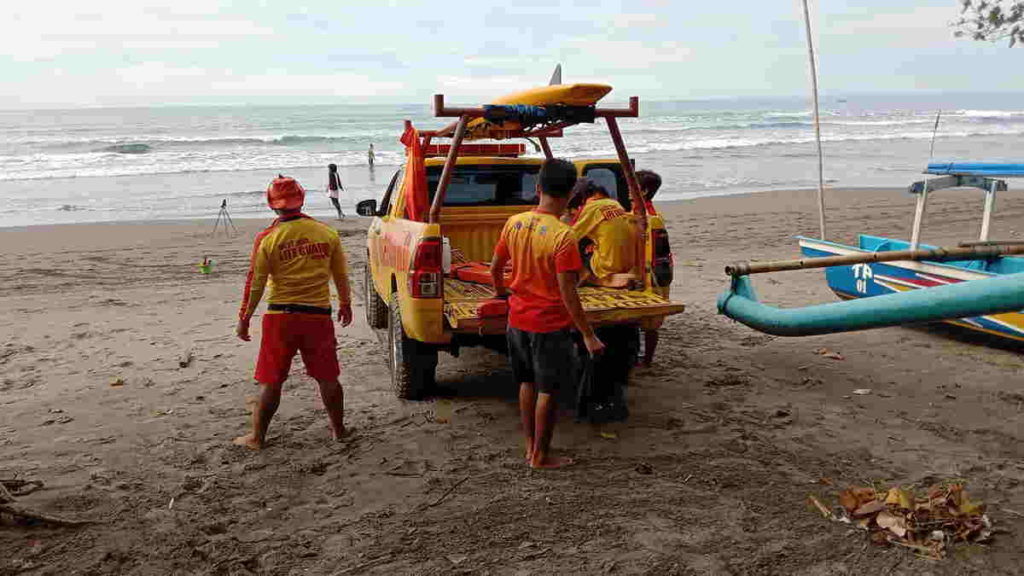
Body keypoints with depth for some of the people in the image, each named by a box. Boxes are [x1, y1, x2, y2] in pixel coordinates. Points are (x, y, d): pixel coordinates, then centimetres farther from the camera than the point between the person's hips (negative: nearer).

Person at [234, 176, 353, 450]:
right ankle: (338, 429, 25)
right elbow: (341, 275, 10)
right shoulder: (327, 233, 1)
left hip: (280, 316, -2)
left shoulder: (267, 238, -7)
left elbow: (255, 282, -5)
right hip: (318, 314, 2)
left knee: (271, 381, 8)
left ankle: (257, 436, 17)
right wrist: (345, 304, 25)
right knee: (327, 377, 14)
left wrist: (244, 318, 5)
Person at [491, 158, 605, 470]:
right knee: (547, 390, 7)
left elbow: (495, 267, 8)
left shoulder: (514, 223, -3)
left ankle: (530, 447, 30)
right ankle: (541, 456, 18)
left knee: (527, 383, 20)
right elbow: (567, 293, -23)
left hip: (518, 319, 6)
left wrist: (501, 291, 29)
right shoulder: (563, 236, -22)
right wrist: (588, 335, -17)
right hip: (550, 325, -6)